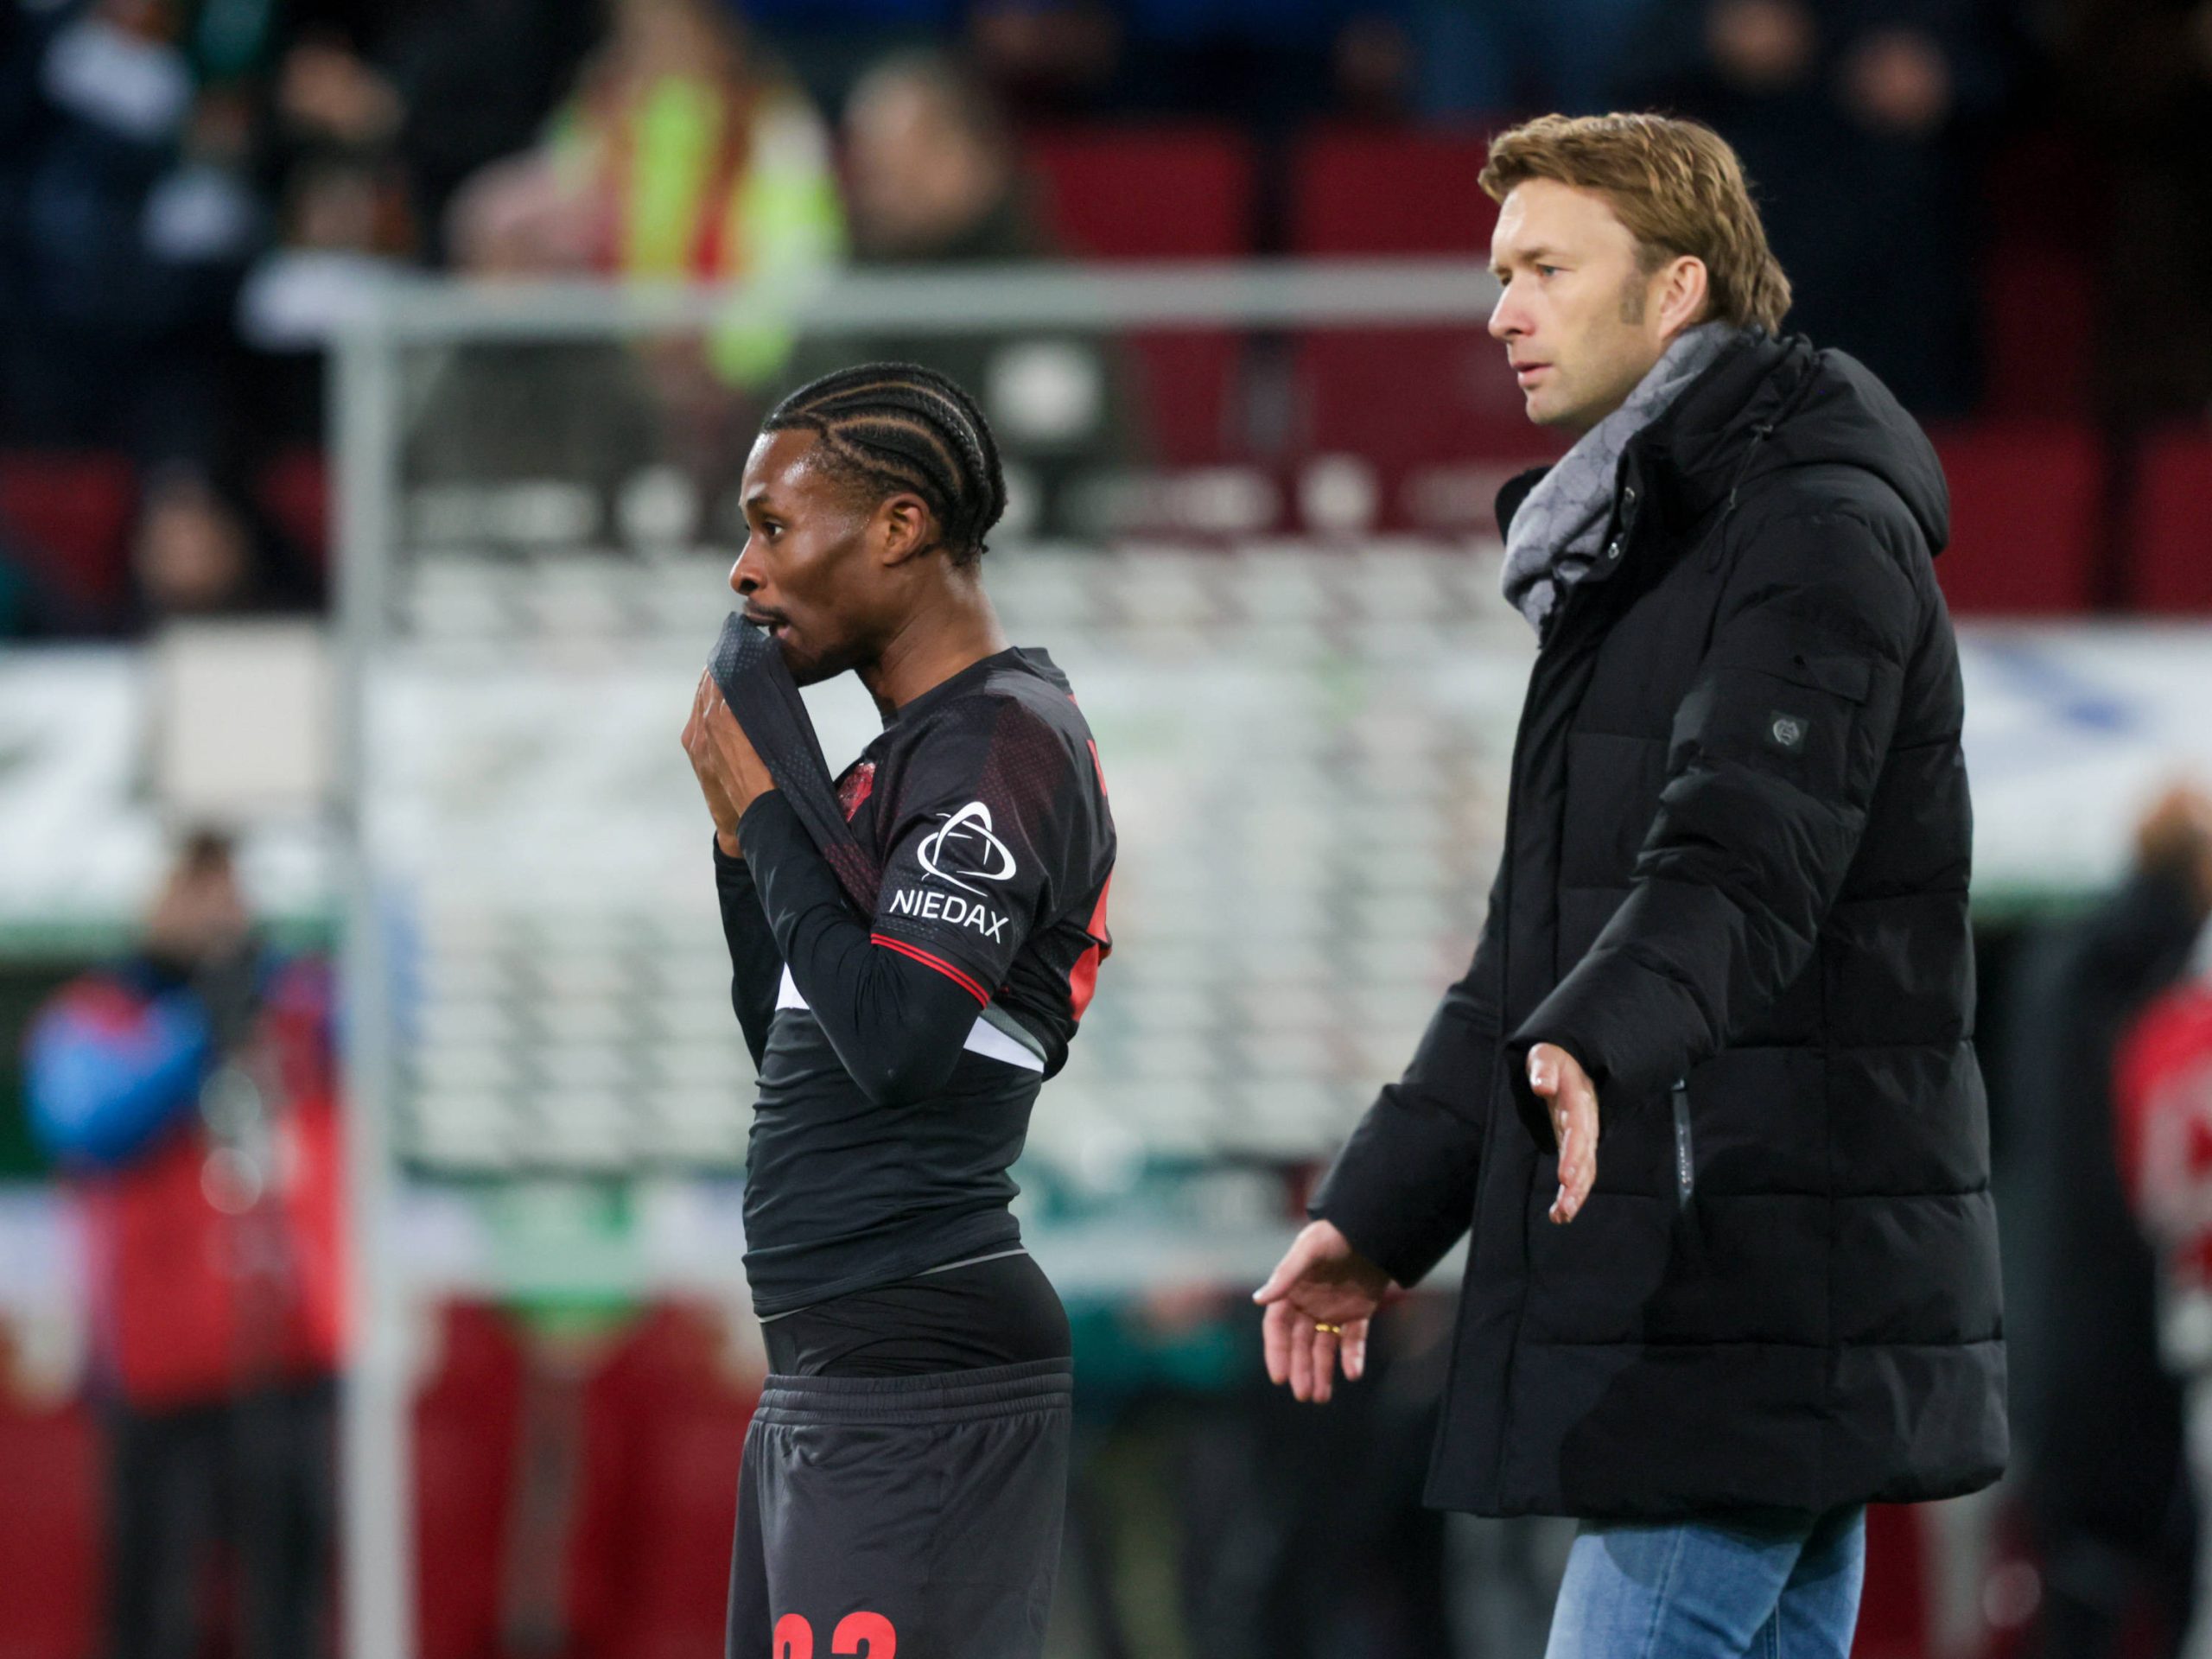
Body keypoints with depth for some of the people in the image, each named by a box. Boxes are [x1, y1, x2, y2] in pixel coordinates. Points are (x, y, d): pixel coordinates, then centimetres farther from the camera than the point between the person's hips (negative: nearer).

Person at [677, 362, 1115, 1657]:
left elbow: (892, 1044, -21)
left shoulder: (1001, 743, -11)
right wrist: (743, 831, 14)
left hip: (922, 1380, -10)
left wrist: (766, 807, -11)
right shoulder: (912, 754, 19)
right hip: (830, 1384, 10)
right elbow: (793, 1047, 25)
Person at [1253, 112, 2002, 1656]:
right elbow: (1536, 946, 27)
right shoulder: (1631, 555, 22)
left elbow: (1747, 854, -27)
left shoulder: (1820, 531, -10)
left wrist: (1596, 1041, -45)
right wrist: (1381, 1209, 24)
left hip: (1762, 1286, -10)